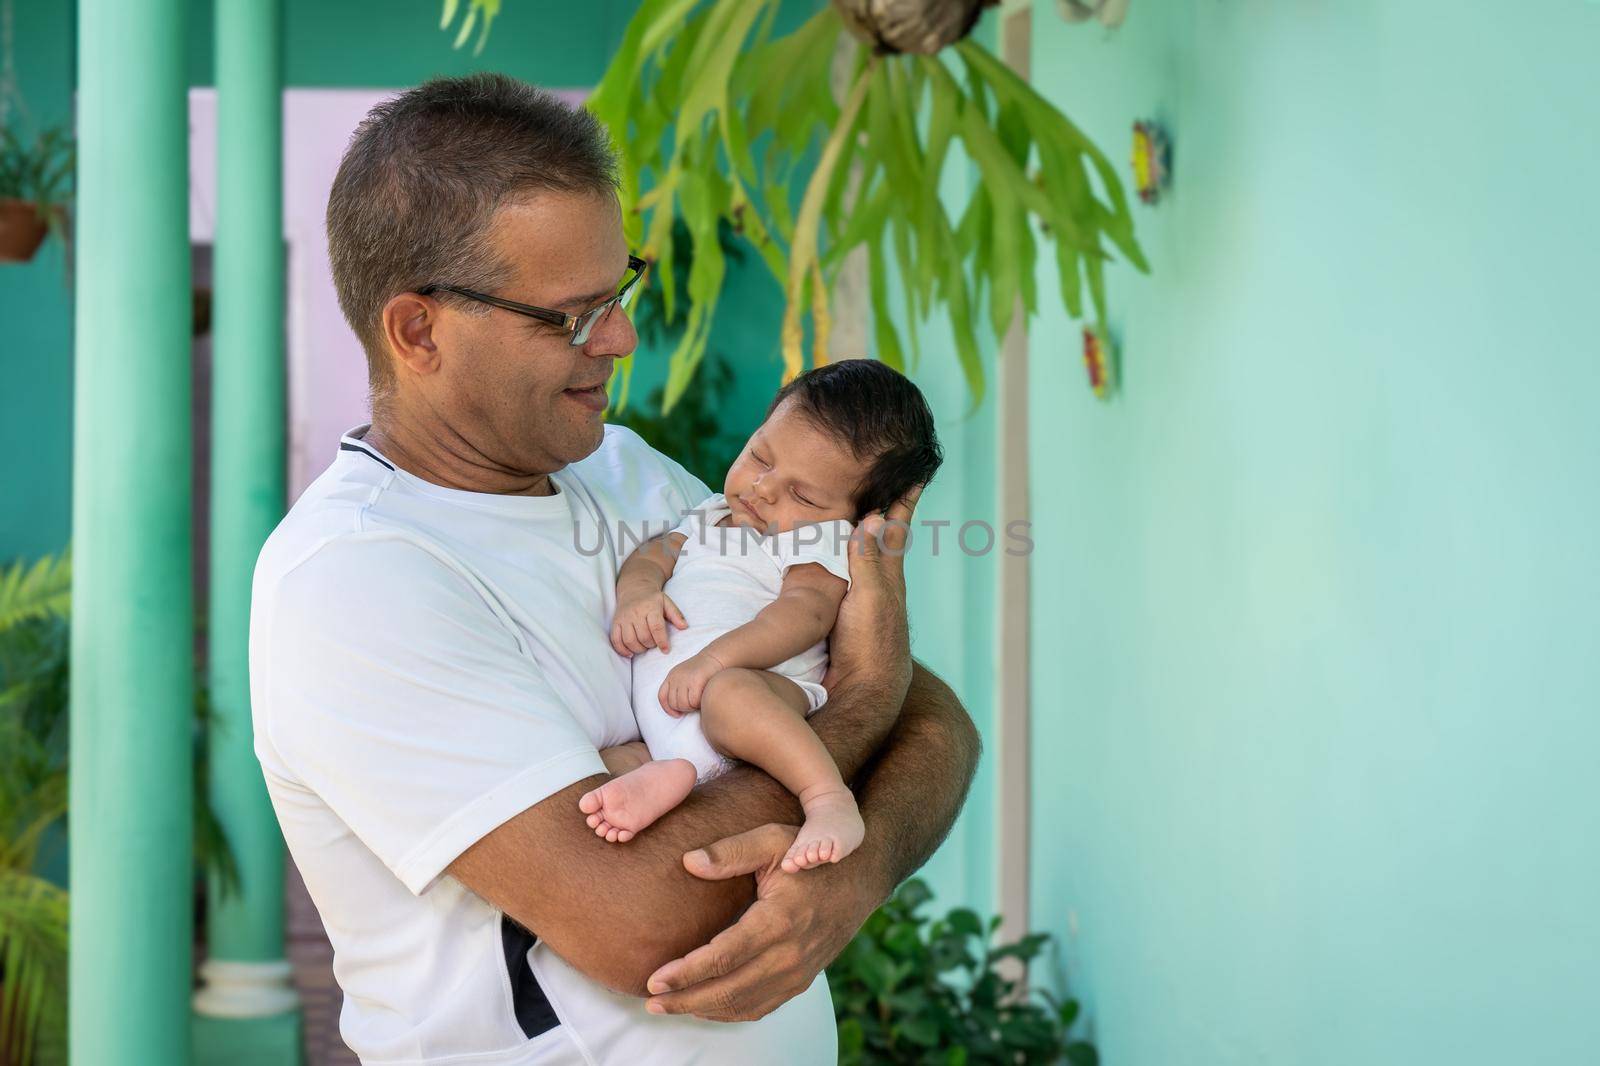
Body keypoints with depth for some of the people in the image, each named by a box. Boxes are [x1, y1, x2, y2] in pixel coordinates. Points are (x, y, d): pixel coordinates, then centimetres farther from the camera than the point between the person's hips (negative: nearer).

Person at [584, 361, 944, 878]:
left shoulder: (823, 542, 4)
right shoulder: (713, 511, 30)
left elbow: (806, 612, -13)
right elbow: (656, 550, 26)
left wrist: (715, 658, -28)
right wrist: (636, 590, -1)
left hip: (767, 686, -7)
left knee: (730, 692, -42)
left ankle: (830, 801, -42)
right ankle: (666, 774, -36)